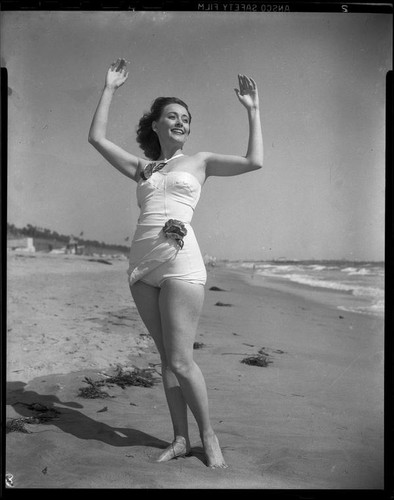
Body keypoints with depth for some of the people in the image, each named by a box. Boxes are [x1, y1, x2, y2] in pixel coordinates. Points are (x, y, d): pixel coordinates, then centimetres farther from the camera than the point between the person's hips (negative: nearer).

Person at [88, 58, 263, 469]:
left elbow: (254, 161, 1)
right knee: (166, 357, 9)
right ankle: (180, 438, 20)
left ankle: (208, 437, 12)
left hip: (180, 262, -4)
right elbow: (97, 138, 18)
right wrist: (109, 89, 21)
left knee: (180, 360, -7)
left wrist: (252, 111, 8)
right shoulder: (141, 168, 21)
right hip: (142, 264, 4)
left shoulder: (200, 161, 13)